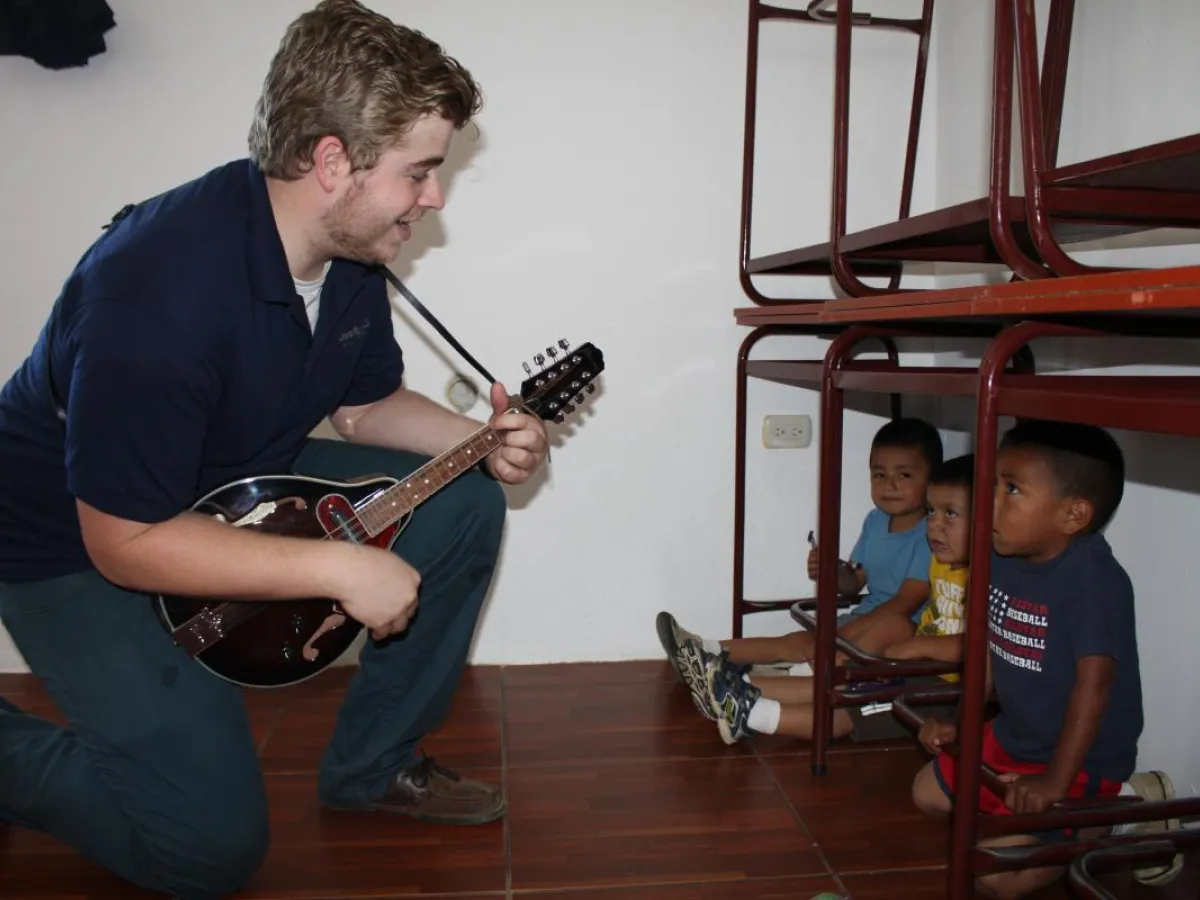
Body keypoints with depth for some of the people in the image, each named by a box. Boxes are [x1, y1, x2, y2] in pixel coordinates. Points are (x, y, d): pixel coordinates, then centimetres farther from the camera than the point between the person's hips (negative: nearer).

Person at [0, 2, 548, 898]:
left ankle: (373, 764, 10)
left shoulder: (349, 250, -8)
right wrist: (337, 567, -31)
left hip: (242, 485, 8)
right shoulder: (161, 286, -34)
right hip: (80, 547, -7)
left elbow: (366, 405, 6)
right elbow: (125, 541, -30)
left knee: (464, 507, -6)